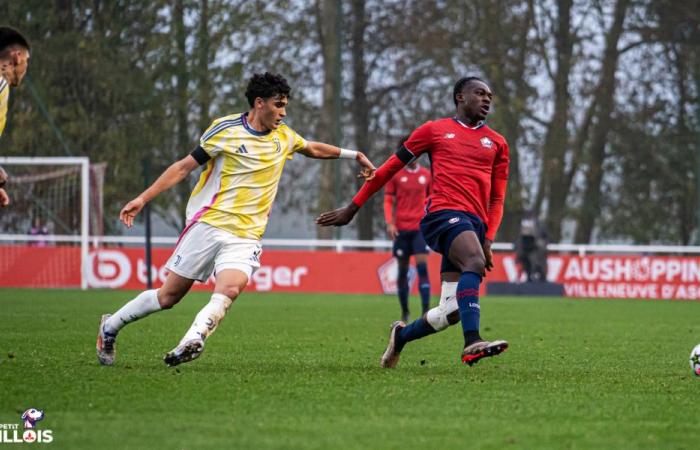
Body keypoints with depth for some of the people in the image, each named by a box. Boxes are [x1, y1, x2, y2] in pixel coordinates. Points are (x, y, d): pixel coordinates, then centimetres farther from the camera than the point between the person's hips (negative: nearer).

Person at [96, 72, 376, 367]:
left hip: (246, 236, 3)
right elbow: (185, 166, 0)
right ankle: (111, 326, 19)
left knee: (230, 289, -28)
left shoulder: (284, 137, 11)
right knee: (169, 296, -1)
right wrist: (143, 199, -5)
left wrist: (352, 154, 33)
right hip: (208, 224, -3)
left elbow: (313, 149, 34)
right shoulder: (226, 130, -4)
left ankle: (192, 340, -43)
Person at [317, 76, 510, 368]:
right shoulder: (434, 131, 12)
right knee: (474, 262, -35)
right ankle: (472, 343, -49)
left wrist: (488, 240, 5)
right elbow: (390, 168, 16)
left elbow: (497, 198, 21)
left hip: (475, 223, 5)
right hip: (443, 212, -5)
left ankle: (402, 335, 25)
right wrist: (352, 209, 16)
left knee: (453, 311, -3)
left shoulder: (497, 143, 21)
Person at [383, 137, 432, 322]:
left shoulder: (426, 175, 9)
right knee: (402, 270, 4)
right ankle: (404, 312, 14)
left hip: (420, 228, 0)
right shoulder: (395, 175, 4)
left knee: (422, 267, -13)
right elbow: (388, 200, 3)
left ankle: (426, 310, -16)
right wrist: (389, 223, -8)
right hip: (401, 228, 0)